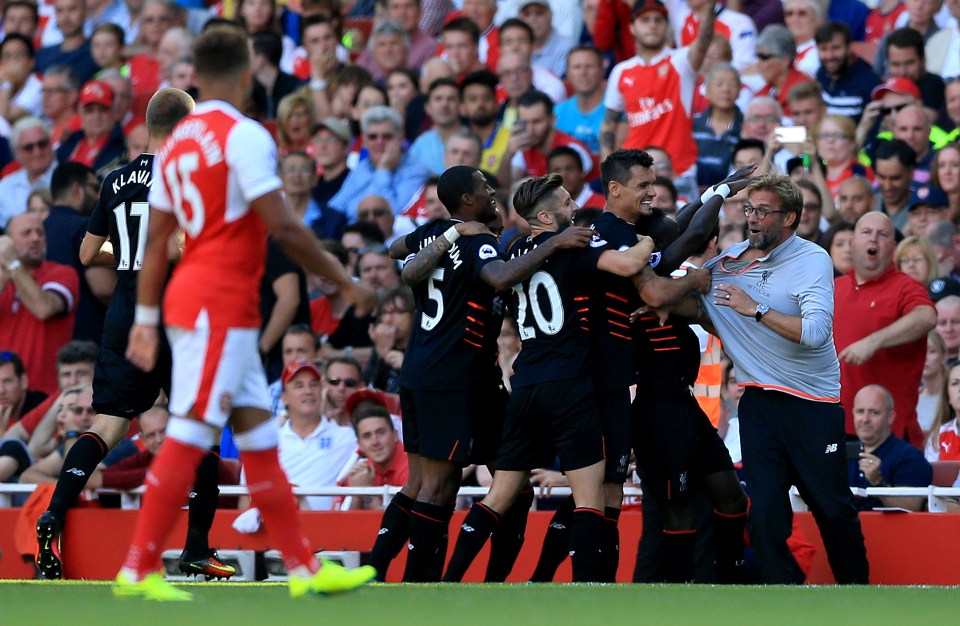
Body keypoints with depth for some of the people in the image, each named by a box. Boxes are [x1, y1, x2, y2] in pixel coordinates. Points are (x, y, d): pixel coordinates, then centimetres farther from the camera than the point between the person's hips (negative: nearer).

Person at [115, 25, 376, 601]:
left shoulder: (178, 143, 13)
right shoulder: (245, 136, -12)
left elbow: (156, 240, 14)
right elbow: (283, 227, -16)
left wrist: (146, 319, 17)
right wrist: (346, 283, -8)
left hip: (189, 297, 9)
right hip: (221, 306, -9)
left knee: (259, 436, 11)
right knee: (189, 438, -8)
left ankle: (305, 567, 13)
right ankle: (139, 570, -9)